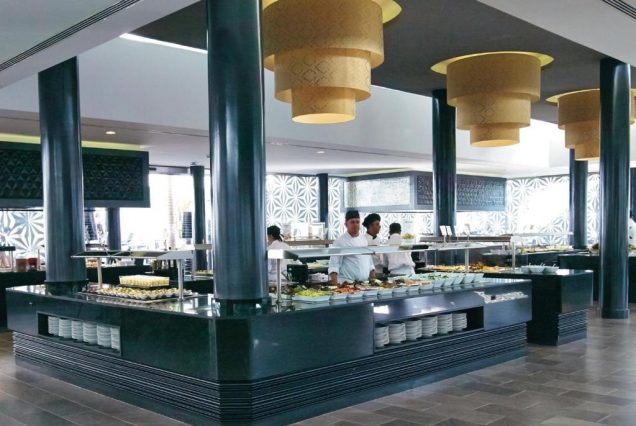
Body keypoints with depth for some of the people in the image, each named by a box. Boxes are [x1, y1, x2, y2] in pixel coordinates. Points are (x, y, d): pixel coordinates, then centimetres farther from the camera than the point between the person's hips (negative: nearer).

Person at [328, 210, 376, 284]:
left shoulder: (364, 239, 14)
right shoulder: (340, 241, -7)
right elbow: (334, 264, -13)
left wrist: (373, 279, 18)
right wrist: (334, 282, -25)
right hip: (347, 283, -6)